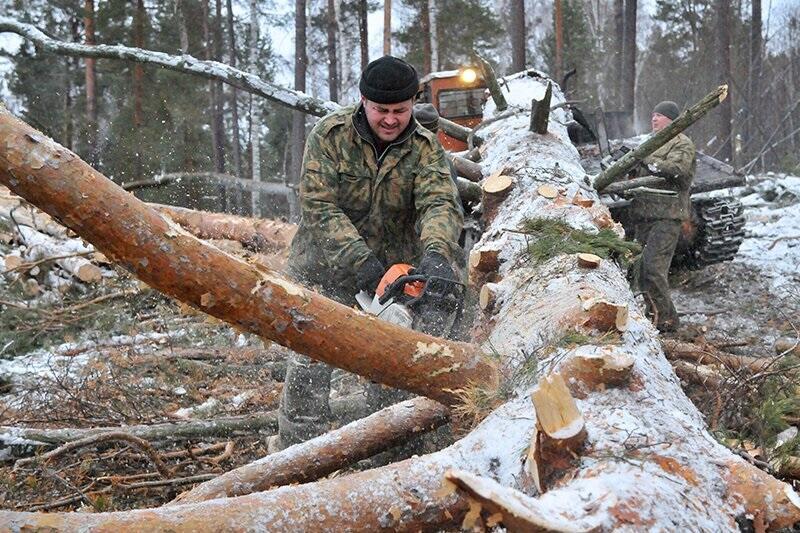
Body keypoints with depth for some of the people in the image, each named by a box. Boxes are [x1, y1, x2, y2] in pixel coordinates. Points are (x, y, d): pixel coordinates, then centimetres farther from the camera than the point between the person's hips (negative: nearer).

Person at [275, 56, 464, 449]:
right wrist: (360, 261, -30)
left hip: (394, 268, 2)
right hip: (325, 271, -2)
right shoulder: (330, 135, -13)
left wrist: (436, 254, -44)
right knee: (309, 366, -3)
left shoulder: (424, 148, -7)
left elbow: (440, 204, -23)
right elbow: (317, 206, -20)